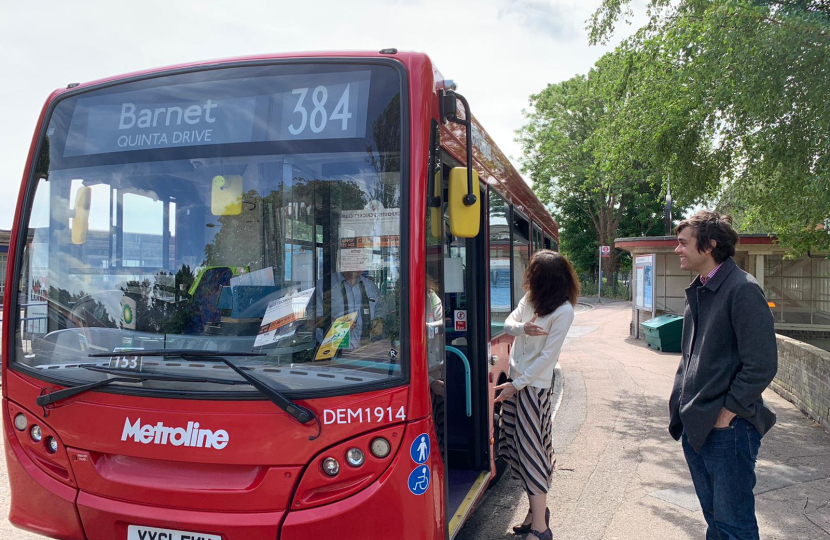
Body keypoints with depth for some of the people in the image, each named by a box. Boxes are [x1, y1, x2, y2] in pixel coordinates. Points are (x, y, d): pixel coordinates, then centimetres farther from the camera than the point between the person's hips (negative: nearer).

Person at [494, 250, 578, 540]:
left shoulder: (563, 311, -17)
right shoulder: (529, 298, 4)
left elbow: (547, 355, -17)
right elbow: (508, 324, 3)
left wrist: (517, 385, -16)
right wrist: (523, 328, -21)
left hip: (534, 386, -7)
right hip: (515, 380, 8)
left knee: (532, 451, -5)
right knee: (517, 445, 13)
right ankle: (537, 509, 27)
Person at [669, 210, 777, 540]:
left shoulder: (743, 290, -16)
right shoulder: (698, 291, 11)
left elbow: (762, 365, -19)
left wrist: (727, 412, -15)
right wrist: (681, 400, 11)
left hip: (727, 427, -8)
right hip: (694, 425, 8)